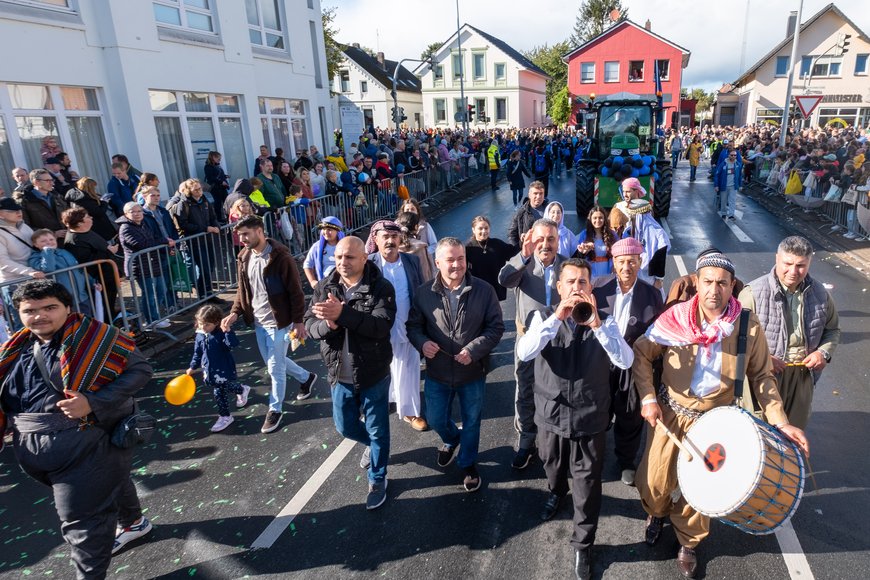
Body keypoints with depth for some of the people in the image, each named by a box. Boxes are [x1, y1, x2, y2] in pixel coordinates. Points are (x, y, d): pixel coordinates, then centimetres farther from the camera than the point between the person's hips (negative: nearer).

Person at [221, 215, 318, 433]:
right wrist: (235, 313, -1)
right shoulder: (244, 257, 4)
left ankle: (275, 409, 22)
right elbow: (242, 290, 13)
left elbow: (295, 291, -15)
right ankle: (306, 377, 44)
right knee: (273, 362, 20)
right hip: (258, 322, 8)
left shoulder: (280, 257, -18)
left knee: (275, 368, 2)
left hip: (278, 322, -7)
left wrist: (298, 322, -15)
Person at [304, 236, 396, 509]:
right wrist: (328, 323, -30)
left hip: (373, 374, -4)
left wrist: (343, 314, -39)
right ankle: (372, 444, 53)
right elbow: (310, 326, -6)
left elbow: (382, 325, -29)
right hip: (340, 375, 5)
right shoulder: (324, 288, -2)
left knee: (377, 430, 12)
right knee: (346, 427, 21)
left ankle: (377, 480, 35)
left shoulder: (381, 288, -16)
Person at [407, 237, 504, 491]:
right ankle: (451, 439, 54)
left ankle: (468, 464, 42)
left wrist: (474, 349, -21)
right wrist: (422, 343, -19)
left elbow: (496, 327, -8)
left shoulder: (484, 291, -11)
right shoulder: (424, 293, -7)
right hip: (437, 373, 2)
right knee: (435, 419, 18)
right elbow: (413, 325, 2)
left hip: (473, 373, -1)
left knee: (471, 422, 16)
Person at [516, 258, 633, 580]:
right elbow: (524, 353, -26)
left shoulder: (604, 320, -7)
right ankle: (556, 492, 60)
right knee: (554, 468, 26)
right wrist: (558, 317, -33)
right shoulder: (544, 317, -8)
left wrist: (596, 324, -33)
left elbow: (626, 361, -22)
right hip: (551, 414, 1)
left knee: (587, 485, 9)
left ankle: (583, 545, 31)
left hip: (590, 418, -1)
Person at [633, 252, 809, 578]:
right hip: (669, 412, 0)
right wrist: (648, 398, -11)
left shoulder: (749, 327, -11)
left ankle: (688, 542, 44)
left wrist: (780, 421, -8)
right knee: (654, 482, 10)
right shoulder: (675, 318, -15)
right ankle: (657, 513, 47)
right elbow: (641, 353, -5)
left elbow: (761, 376, 0)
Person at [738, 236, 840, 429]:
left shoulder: (819, 293, 0)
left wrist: (824, 352, -4)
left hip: (803, 375, 5)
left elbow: (833, 329, 15)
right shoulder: (754, 292, -17)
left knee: (795, 429, 23)